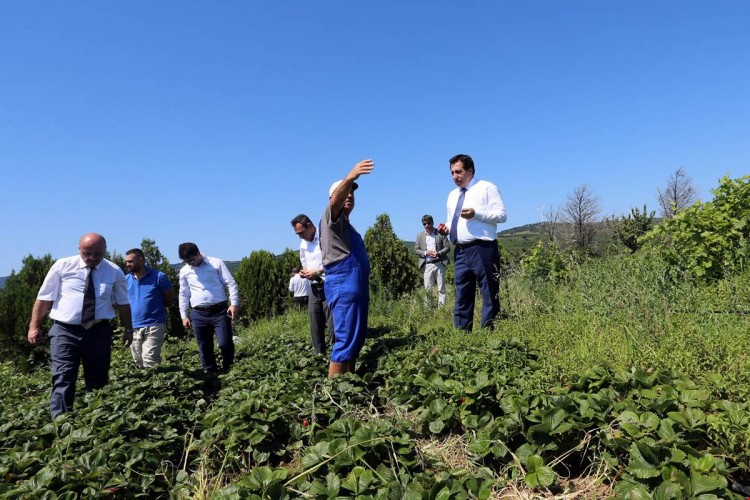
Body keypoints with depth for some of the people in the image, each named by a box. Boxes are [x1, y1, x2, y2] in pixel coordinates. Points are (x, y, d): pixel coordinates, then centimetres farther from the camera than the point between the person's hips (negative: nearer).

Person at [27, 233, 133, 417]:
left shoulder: (115, 272, 1)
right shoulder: (62, 266, -3)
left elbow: (122, 303, 8)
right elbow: (44, 298, 2)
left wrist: (128, 328, 9)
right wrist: (34, 326, -1)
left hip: (99, 331, 2)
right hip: (65, 330, -1)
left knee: (98, 381, 11)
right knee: (63, 380, -10)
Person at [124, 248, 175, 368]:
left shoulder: (158, 276, -8)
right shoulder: (126, 279, 4)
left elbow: (170, 297, 2)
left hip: (154, 325, -5)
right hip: (133, 327, 5)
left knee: (149, 362, -12)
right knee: (139, 363, 14)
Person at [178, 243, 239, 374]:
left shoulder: (216, 263, 0)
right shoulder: (184, 271, 11)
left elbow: (231, 284, -2)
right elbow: (183, 294, 19)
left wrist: (234, 304, -13)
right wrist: (184, 315, 14)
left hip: (220, 311, -3)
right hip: (198, 314, 3)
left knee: (225, 344, -10)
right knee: (205, 348, 6)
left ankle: (228, 372, 12)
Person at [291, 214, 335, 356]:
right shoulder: (303, 243, 15)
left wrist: (318, 271, -18)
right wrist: (304, 271, 2)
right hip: (313, 287, 7)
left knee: (332, 322, -7)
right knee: (315, 323, 9)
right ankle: (319, 354, 19)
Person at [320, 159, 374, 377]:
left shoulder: (346, 224, 24)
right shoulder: (332, 217, -4)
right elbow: (337, 200, -27)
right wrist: (350, 177, -43)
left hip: (356, 286, 10)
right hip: (343, 286, -10)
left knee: (357, 337, 13)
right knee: (345, 339, -11)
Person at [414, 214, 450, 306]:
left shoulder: (440, 233, 4)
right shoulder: (420, 235, 12)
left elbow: (447, 247, 2)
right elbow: (416, 249, 9)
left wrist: (438, 253, -15)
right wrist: (425, 253, -9)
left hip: (439, 263, -2)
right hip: (427, 265, 2)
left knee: (441, 288, 1)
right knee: (427, 288, 0)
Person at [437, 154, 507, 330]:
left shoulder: (487, 188, -1)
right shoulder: (452, 195, 20)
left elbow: (502, 215, -8)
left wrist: (476, 213, -20)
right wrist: (446, 229, 3)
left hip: (483, 250, -7)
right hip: (460, 252, 7)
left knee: (489, 296, -1)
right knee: (462, 298, 10)